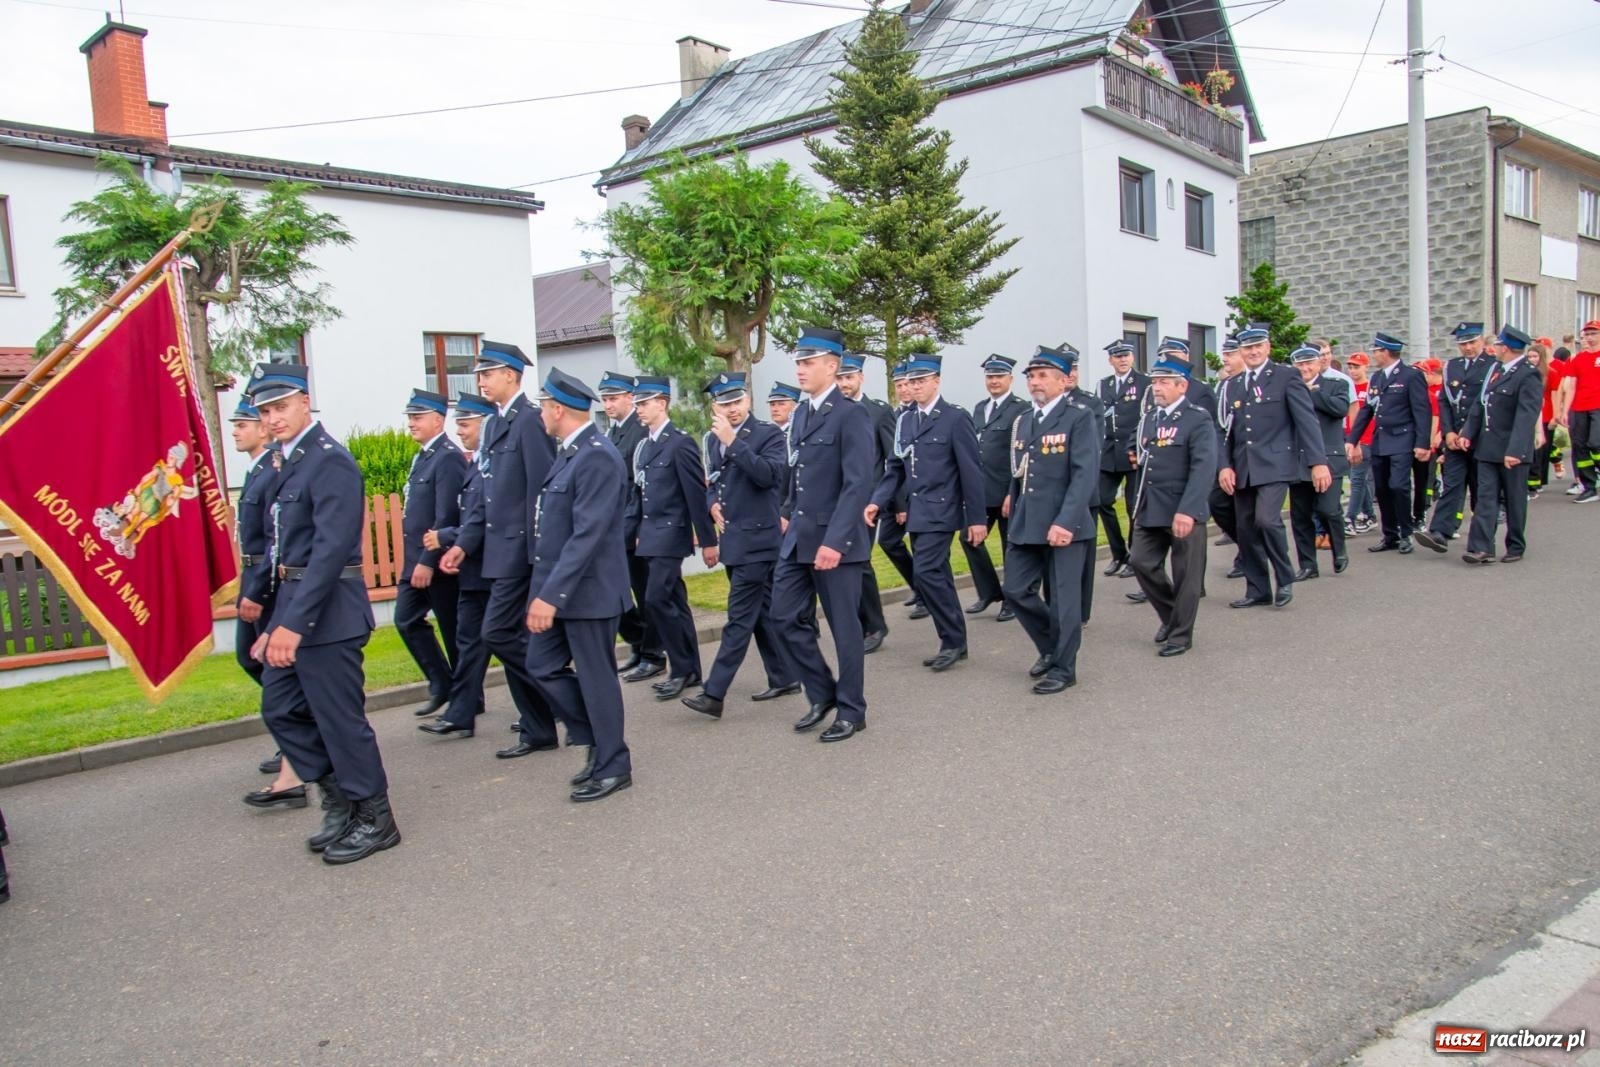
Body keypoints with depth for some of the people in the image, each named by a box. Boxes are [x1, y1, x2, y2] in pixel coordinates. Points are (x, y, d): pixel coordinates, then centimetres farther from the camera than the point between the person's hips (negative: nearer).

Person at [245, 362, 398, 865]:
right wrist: (276, 621, 16)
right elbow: (290, 549, 17)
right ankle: (339, 797, 28)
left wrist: (294, 623, -25)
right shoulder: (293, 461, 14)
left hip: (327, 611, -10)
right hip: (293, 605, 10)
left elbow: (331, 549, -23)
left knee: (340, 716, 0)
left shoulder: (330, 460, -15)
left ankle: (374, 819, 15)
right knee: (281, 708, 15)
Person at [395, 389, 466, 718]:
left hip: (438, 561, -9)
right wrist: (414, 560, 15)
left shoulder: (449, 457, -15)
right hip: (416, 559, 9)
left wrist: (428, 561, -21)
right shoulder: (422, 457, 14)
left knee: (454, 630, 2)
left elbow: (447, 516, -21)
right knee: (406, 620, 9)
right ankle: (442, 684, 19)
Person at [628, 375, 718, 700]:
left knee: (656, 599, -13)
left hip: (671, 535, -8)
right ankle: (689, 670, 19)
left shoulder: (680, 443, -11)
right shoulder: (644, 446, 12)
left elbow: (696, 495, -12)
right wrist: (630, 532, 11)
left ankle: (681, 668, 0)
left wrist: (708, 540, -12)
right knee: (674, 602, 11)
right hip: (651, 536, 8)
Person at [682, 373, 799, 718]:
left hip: (756, 540, -8)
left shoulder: (769, 434, -8)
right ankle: (784, 678, 26)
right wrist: (712, 503, 4)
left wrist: (733, 441, -26)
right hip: (732, 540, 8)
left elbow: (769, 475, -24)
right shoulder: (714, 439, 12)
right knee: (761, 613, 15)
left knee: (739, 618, -7)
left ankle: (714, 694, -7)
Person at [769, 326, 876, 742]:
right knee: (785, 617, 8)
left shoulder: (851, 415, -12)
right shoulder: (800, 415, 13)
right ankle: (822, 693, 26)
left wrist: (834, 540, -24)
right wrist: (790, 519, 12)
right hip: (798, 539, 8)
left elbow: (858, 484, -19)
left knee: (843, 626, 3)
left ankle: (851, 711, 19)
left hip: (835, 541, -8)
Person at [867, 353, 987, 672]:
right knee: (936, 576, 11)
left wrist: (976, 518, -10)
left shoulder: (956, 418, -8)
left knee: (926, 572, -15)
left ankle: (953, 640, -1)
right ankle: (953, 642, 20)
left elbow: (970, 471, -9)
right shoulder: (906, 420, 11)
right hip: (915, 512, 7)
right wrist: (878, 501, -2)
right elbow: (896, 467, 12)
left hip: (940, 511, -7)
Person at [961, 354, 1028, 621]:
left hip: (1008, 492, -6)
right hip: (981, 490, 6)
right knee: (970, 537, 4)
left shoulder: (1021, 409, -9)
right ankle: (989, 591, 19)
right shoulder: (979, 408, 13)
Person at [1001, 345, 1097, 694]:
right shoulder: (1024, 421, 15)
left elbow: (1085, 475, -15)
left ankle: (1063, 668, 16)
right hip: (1025, 525, 7)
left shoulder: (1080, 419, -6)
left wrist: (1065, 522, -22)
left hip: (1063, 525, -7)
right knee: (1016, 590, 8)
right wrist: (1013, 501, 10)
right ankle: (1050, 648, 29)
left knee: (1063, 598, 1)